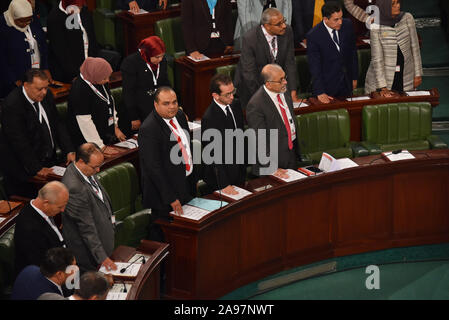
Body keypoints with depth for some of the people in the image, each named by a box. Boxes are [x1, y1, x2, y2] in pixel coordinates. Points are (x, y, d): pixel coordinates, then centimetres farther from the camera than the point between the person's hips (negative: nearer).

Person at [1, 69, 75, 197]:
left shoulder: (46, 95, 2)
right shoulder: (12, 105, -22)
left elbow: (57, 124, 10)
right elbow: (19, 142, -22)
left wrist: (69, 151, -3)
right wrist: (37, 169, -23)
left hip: (50, 162, 7)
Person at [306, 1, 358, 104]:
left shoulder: (347, 25, -6)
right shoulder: (313, 36, -19)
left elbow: (353, 52, 7)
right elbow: (315, 67, -17)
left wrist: (354, 77, 10)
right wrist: (319, 92, -21)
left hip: (346, 83, 4)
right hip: (327, 86, -4)